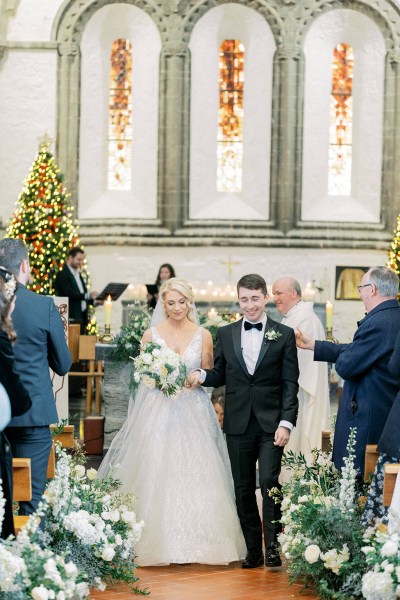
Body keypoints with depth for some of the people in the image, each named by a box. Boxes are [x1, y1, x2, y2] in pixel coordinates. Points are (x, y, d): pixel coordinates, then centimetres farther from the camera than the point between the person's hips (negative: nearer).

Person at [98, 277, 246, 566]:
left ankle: (196, 540, 1)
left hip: (193, 412, 0)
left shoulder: (203, 335, 6)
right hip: (158, 410, 0)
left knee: (194, 473, -6)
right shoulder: (152, 334, 5)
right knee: (156, 475, -6)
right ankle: (159, 541, 1)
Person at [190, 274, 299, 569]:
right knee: (243, 489, 6)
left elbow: (290, 383, -2)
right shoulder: (225, 334, 10)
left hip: (271, 423, -3)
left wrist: (286, 423, -10)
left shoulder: (284, 334, 2)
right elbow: (221, 375, 13)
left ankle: (273, 545, 1)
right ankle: (253, 550, 15)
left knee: (269, 482, -11)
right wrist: (201, 375, -10)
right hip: (238, 424, 3)